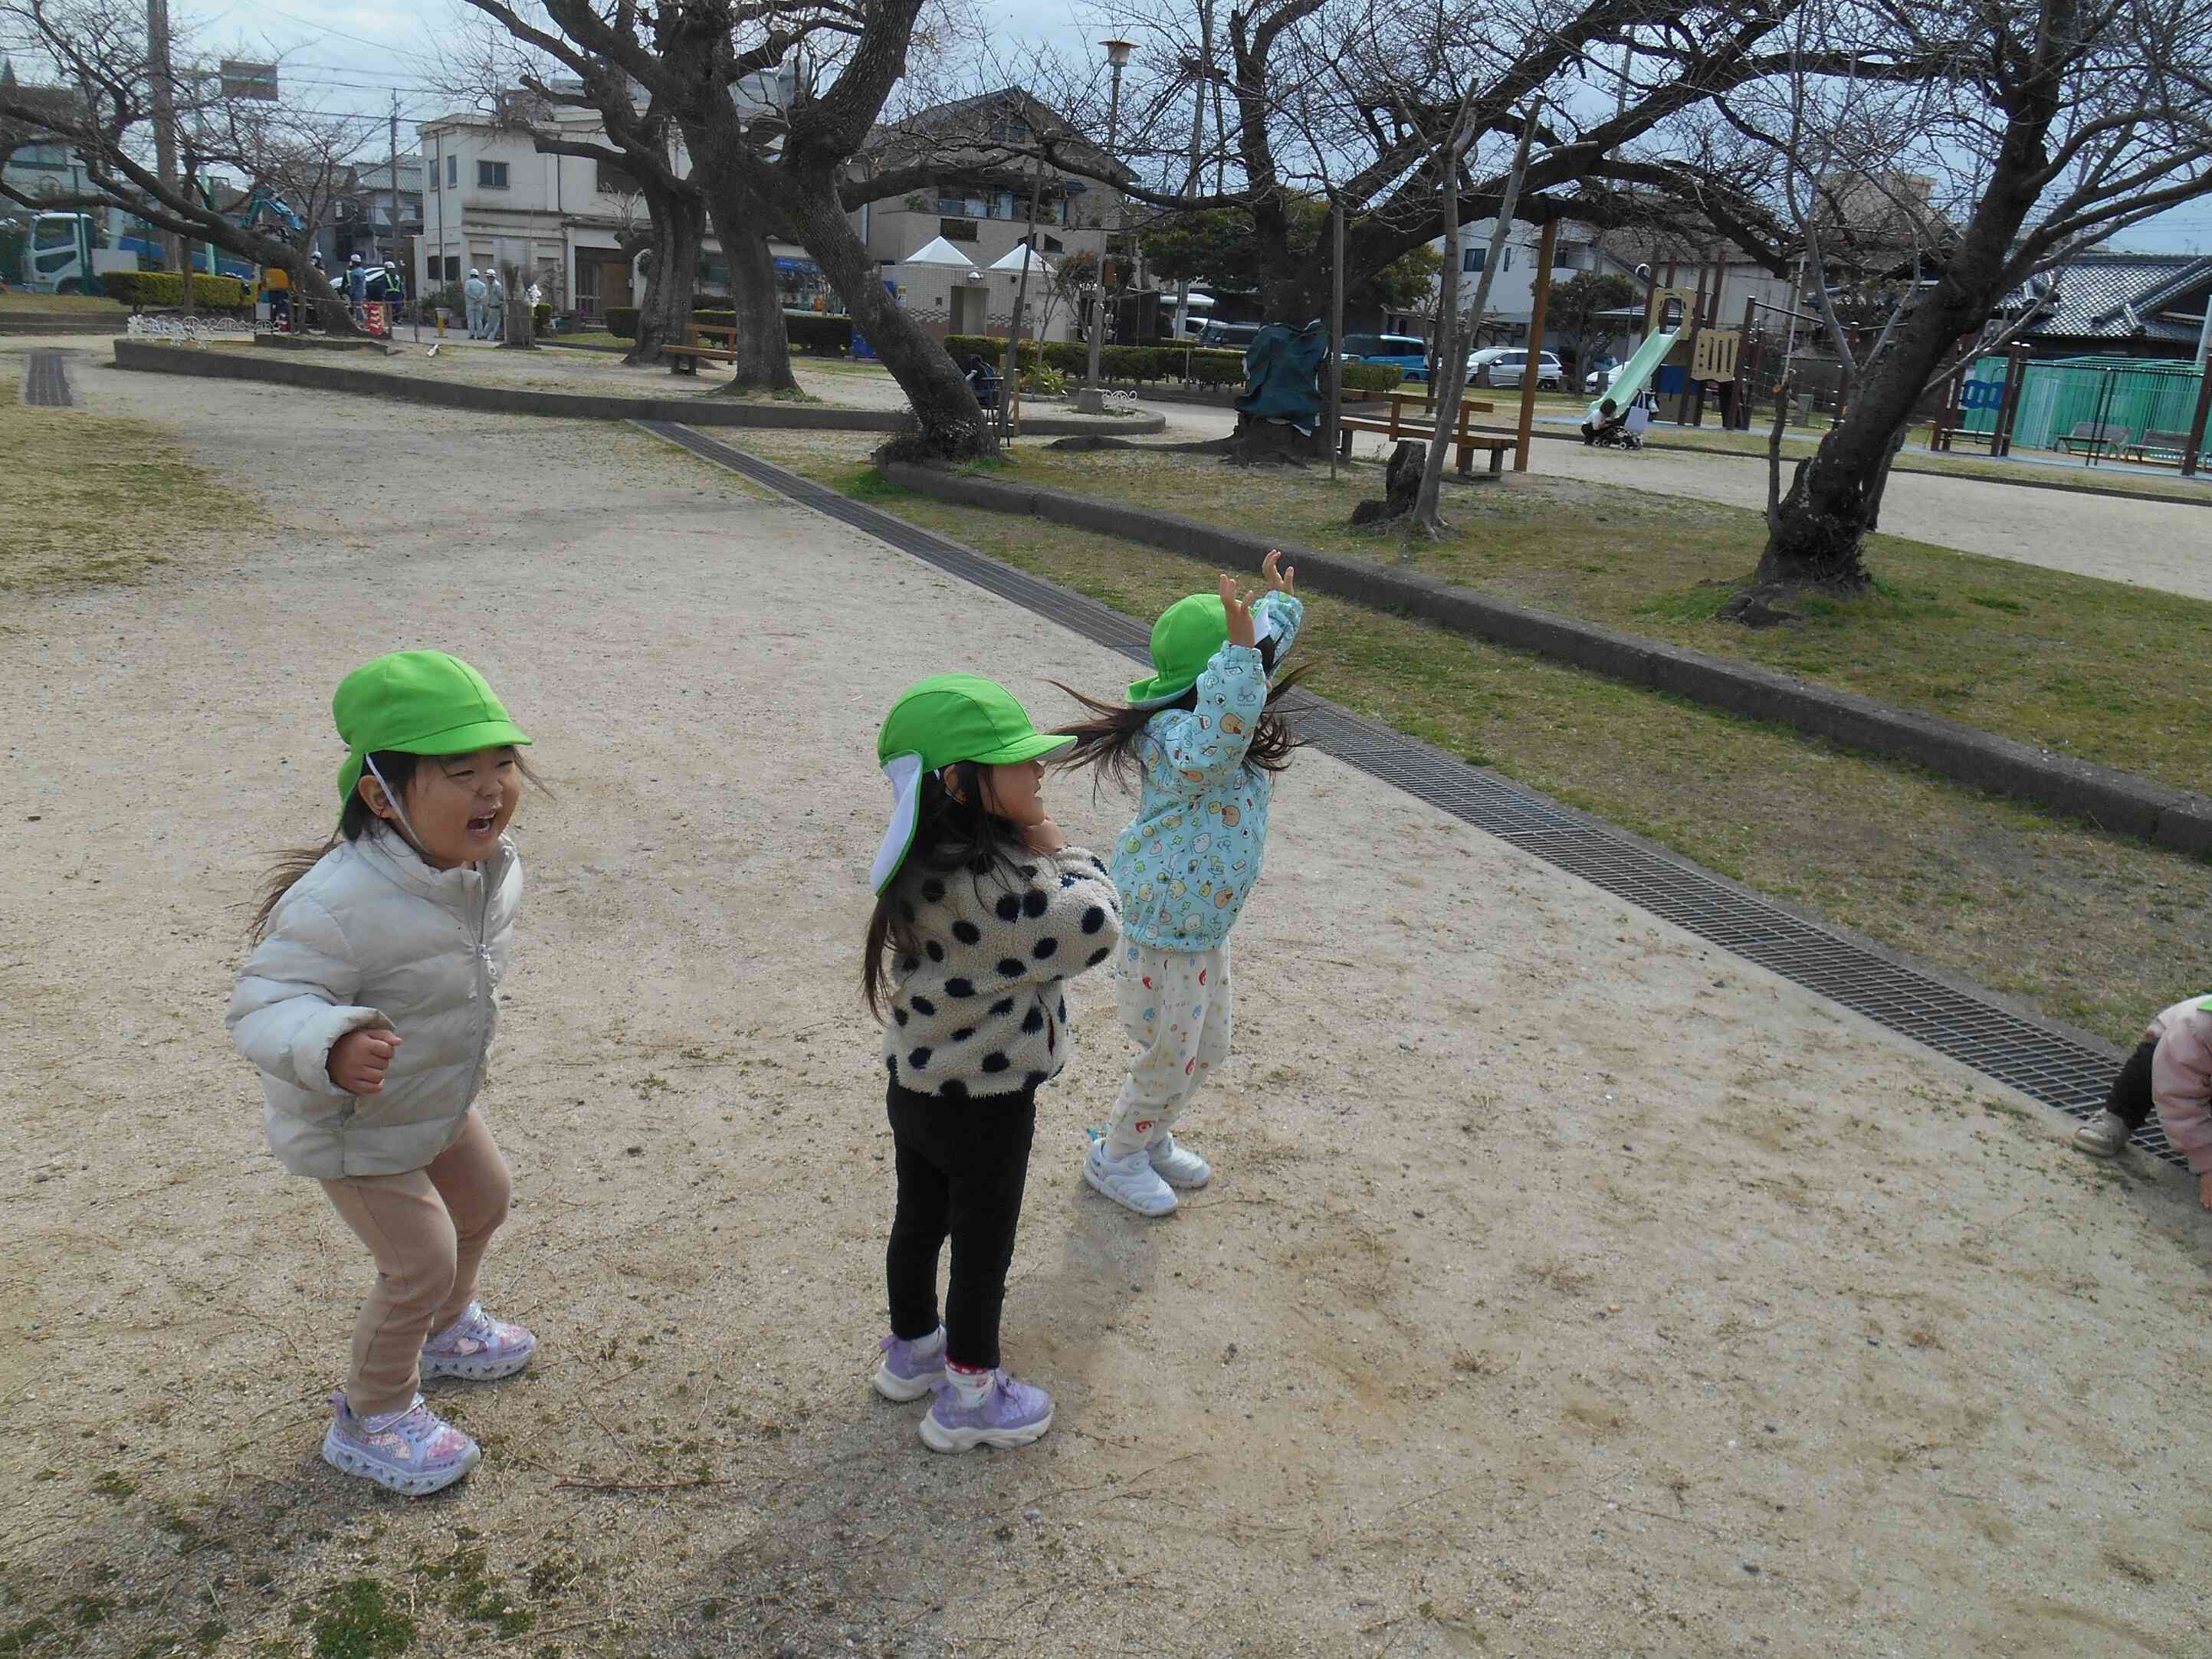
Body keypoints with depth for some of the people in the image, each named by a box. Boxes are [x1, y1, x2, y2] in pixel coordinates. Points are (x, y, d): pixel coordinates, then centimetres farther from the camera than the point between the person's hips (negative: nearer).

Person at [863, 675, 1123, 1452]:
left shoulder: (931, 863, -3)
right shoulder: (987, 886, -34)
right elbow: (1092, 927, -30)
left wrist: (1033, 852, -7)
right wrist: (1059, 853, -20)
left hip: (917, 1088, 8)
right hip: (984, 1106, -8)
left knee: (919, 1220, 25)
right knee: (983, 1249, 12)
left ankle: (911, 1350, 48)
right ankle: (968, 1397, 32)